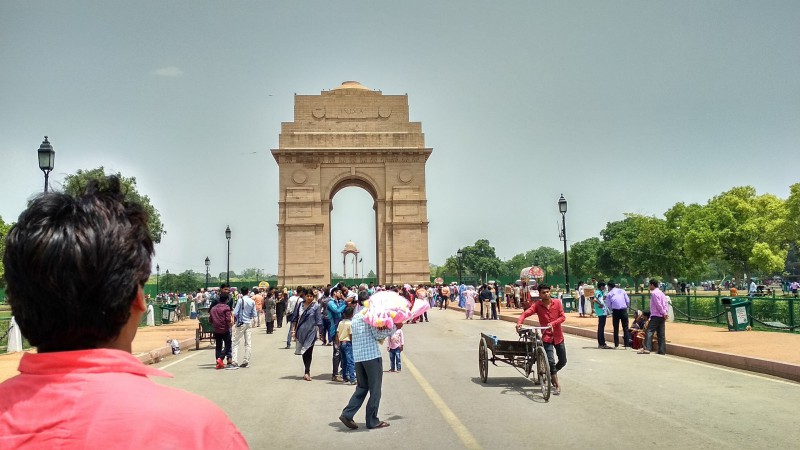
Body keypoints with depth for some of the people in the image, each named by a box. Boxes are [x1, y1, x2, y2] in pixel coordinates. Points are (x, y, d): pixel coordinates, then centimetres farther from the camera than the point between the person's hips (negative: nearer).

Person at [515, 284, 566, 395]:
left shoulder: (557, 302, -3)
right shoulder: (537, 305, -8)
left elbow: (563, 317, -7)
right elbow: (525, 313, -19)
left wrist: (553, 323, -24)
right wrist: (519, 323, -38)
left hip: (558, 336, 3)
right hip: (547, 337, -3)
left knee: (563, 361, 12)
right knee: (551, 361, -11)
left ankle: (551, 373, 39)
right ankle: (557, 385, 2)